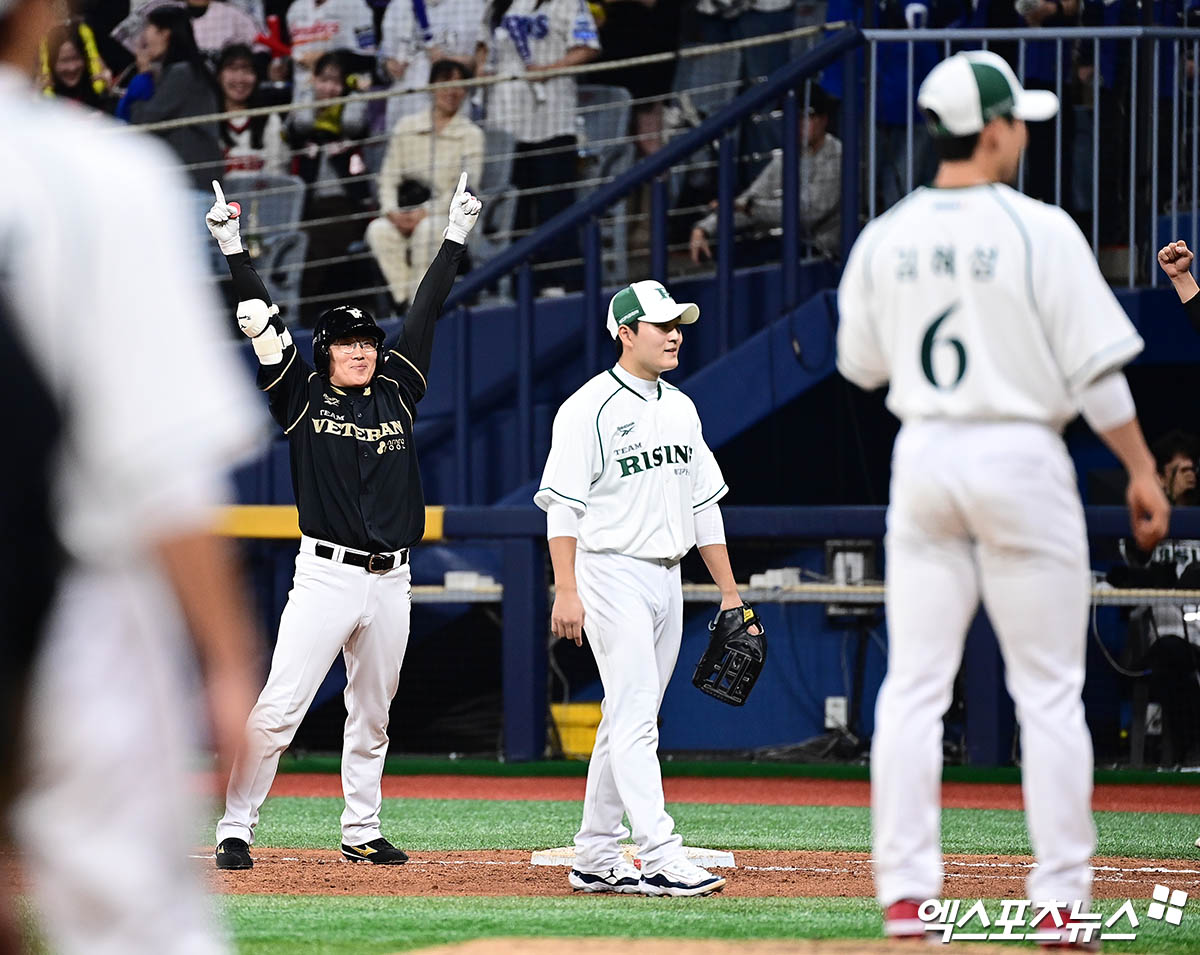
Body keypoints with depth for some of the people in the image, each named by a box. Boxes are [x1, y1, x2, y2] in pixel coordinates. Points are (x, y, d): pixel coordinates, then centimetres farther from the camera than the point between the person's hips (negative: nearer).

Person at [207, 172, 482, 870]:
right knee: (279, 708, -10)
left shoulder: (397, 394, 11)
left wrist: (457, 235, 13)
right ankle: (236, 830, -7)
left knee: (372, 716, 12)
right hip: (326, 574, -4)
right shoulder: (304, 397, 3)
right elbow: (262, 319, -1)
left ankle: (362, 831, 21)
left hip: (391, 581, 4)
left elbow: (427, 311, 12)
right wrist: (233, 245, -5)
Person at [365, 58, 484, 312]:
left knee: (428, 228, -37)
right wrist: (393, 213, -10)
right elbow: (388, 177, 9)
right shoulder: (406, 127, 13)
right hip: (405, 214, 3)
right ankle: (402, 298, -28)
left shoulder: (471, 135, 5)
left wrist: (426, 212, -16)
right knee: (379, 230, -30)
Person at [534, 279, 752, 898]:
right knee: (635, 717, -14)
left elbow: (704, 505, 18)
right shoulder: (589, 409, -9)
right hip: (611, 574, -8)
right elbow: (563, 505, -13)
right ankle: (660, 857, -21)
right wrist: (566, 590, -21)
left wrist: (730, 591, 15)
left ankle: (595, 859, 16)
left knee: (626, 721, 10)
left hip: (667, 579, 8)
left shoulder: (681, 408, 15)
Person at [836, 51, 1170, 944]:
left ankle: (905, 892, 2)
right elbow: (1095, 368, -11)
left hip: (923, 456, 4)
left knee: (913, 685, 6)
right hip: (1020, 456, -4)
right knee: (1049, 690, 4)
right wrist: (1142, 470, -3)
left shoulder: (884, 239, 2)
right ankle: (1061, 896, 3)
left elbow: (861, 364, 12)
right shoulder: (1040, 232, -11)